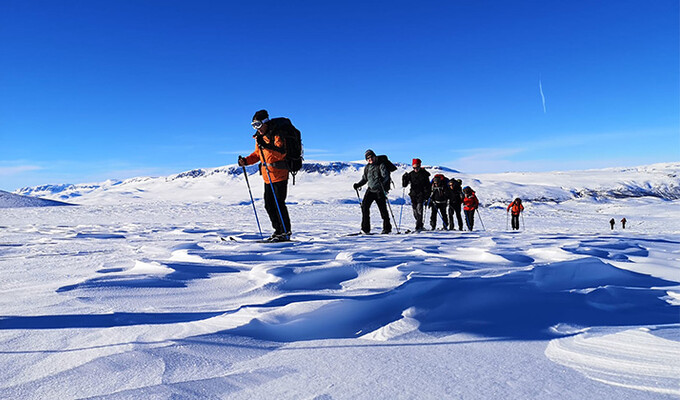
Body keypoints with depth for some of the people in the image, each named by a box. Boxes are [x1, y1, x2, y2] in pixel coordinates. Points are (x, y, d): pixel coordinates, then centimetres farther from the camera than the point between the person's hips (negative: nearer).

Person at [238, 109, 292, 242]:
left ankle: (286, 232, 1)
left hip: (279, 174, -8)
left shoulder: (277, 135, -12)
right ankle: (278, 230, 20)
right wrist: (246, 161, 7)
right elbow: (257, 154, 23)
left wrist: (266, 145, -34)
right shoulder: (259, 136, 13)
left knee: (279, 203, -9)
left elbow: (281, 153, -25)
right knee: (269, 205, 9)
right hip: (267, 175, 9)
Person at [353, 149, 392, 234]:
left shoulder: (381, 165, -3)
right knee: (364, 206, -13)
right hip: (370, 189, 4)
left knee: (383, 209, 0)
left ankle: (387, 228, 18)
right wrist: (358, 185, 7)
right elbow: (364, 179, 23)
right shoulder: (367, 167, 14)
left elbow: (385, 176, -15)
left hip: (380, 190, -4)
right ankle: (365, 228, -9)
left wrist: (382, 180, -36)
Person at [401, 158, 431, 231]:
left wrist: (426, 196, -11)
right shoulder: (411, 174, 6)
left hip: (421, 195, -4)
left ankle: (418, 226, -16)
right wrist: (404, 178, -15)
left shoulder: (424, 174, -2)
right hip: (413, 195, 4)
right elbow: (404, 185, 3)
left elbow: (427, 186, -2)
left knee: (419, 210, -15)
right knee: (415, 211, 6)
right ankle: (420, 225, 23)